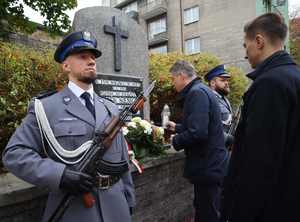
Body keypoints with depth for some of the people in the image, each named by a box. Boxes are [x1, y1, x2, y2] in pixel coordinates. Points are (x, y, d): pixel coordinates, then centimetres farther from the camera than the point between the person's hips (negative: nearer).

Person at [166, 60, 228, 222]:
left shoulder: (197, 93, -20)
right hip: (209, 164, 10)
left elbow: (197, 133, -30)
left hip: (208, 166, -10)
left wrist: (175, 141, -13)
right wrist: (177, 127, 26)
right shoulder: (200, 90, 13)